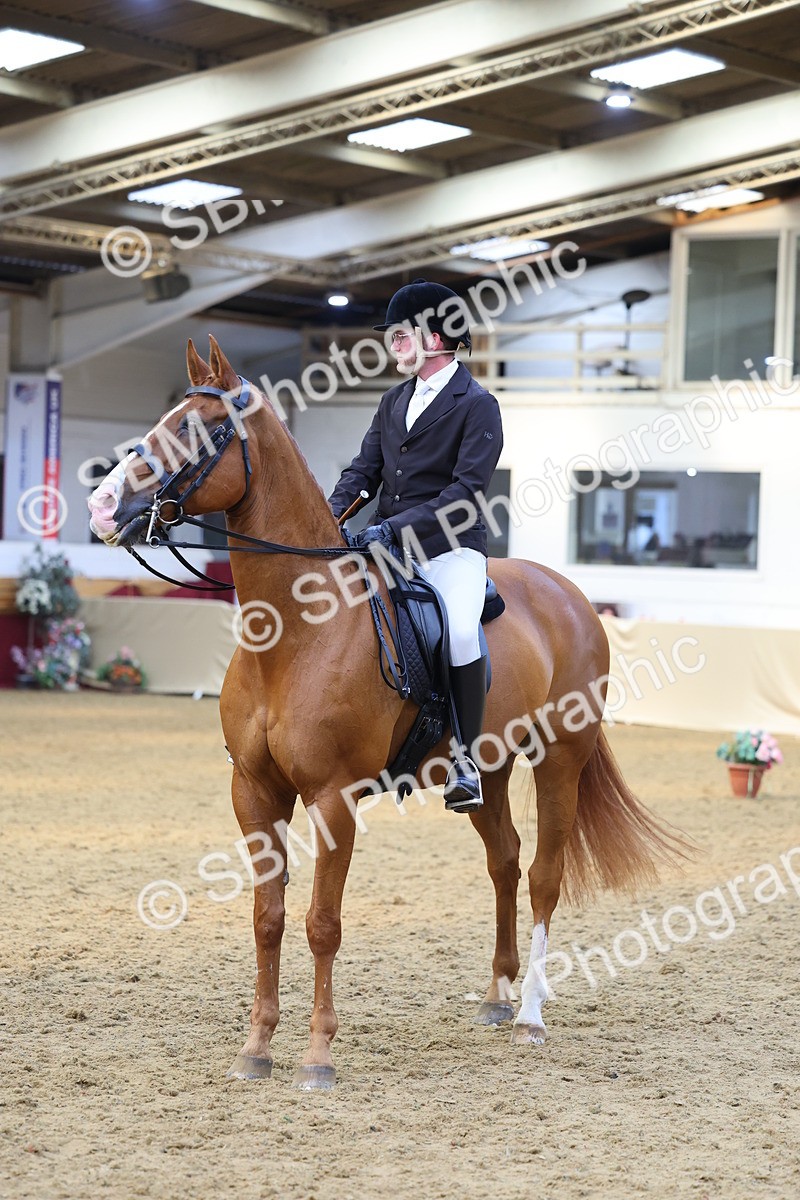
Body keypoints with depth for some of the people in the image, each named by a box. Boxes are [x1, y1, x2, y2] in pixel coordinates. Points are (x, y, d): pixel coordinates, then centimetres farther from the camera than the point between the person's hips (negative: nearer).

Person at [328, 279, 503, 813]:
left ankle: (464, 755, -18)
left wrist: (397, 526, -24)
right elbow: (364, 469, 13)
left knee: (460, 632, -31)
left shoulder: (477, 404, -6)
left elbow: (467, 490, -15)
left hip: (450, 548, -7)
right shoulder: (394, 400, 17)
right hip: (388, 545, 7)